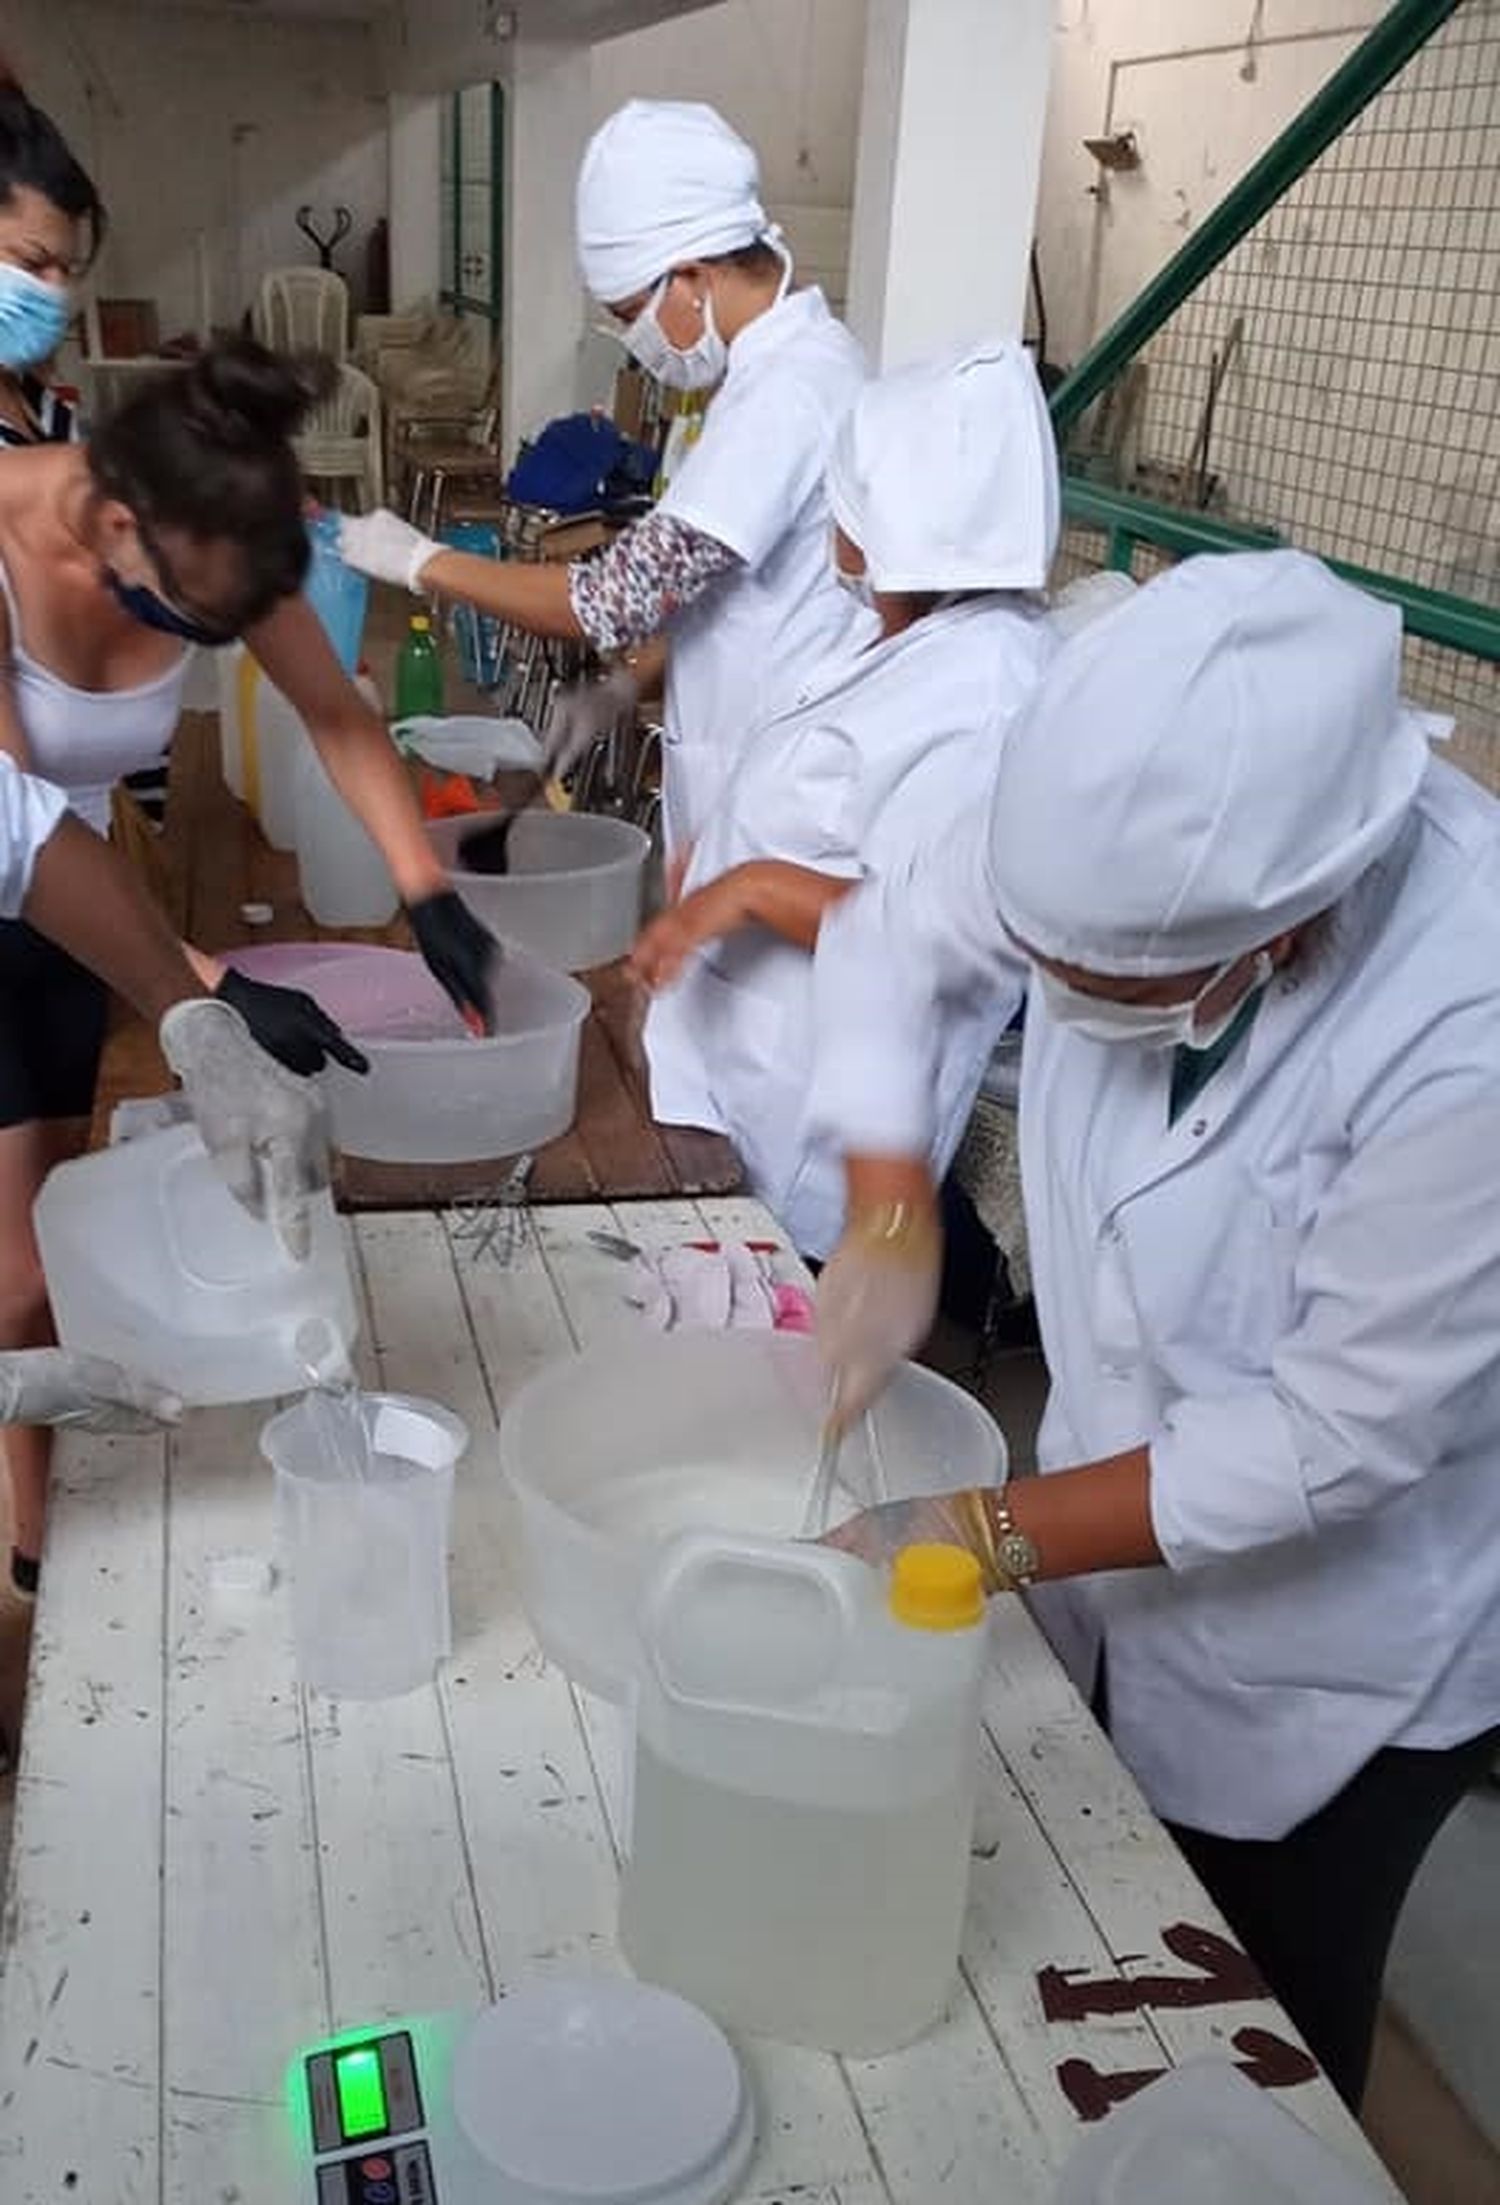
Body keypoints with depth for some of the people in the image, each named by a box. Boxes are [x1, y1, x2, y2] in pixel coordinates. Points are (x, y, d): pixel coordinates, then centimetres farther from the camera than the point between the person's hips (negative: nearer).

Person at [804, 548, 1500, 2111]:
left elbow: (1336, 1435, -28)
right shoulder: (1146, 841, -21)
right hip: (1119, 1534, 5)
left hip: (1335, 1656, -5)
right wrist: (889, 1220, -16)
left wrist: (984, 1537, -23)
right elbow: (893, 945, -4)